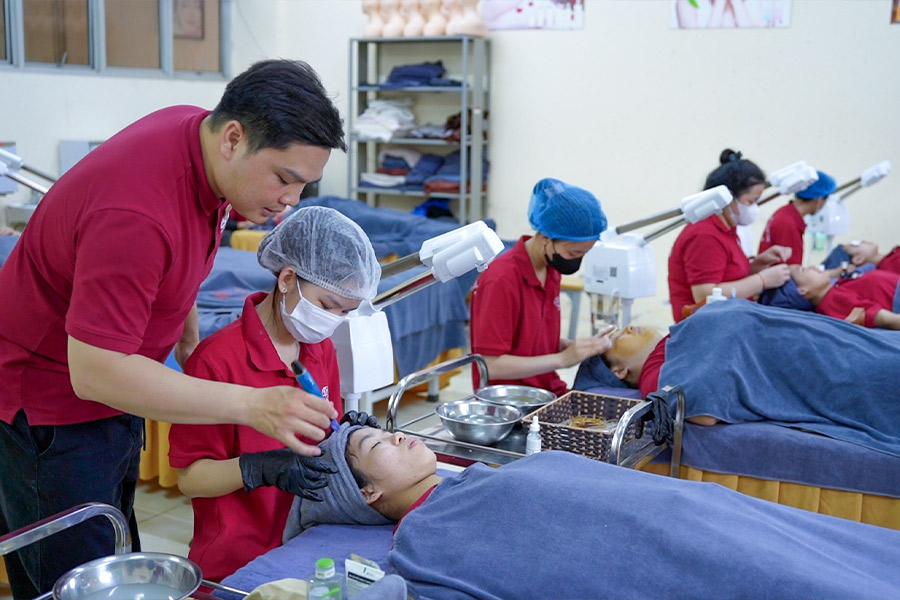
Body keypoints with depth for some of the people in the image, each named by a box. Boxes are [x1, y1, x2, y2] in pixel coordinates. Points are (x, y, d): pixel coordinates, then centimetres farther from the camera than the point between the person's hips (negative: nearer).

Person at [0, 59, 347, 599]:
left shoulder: (198, 131, -6)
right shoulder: (136, 214, -35)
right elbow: (95, 371, -34)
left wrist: (189, 342, 16)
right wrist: (251, 405, -37)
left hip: (111, 386, 9)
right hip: (46, 401, -8)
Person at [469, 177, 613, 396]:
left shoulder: (552, 268, 9)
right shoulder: (501, 281, -16)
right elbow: (491, 365, -18)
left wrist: (577, 347, 0)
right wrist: (563, 358, -19)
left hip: (550, 392, 8)